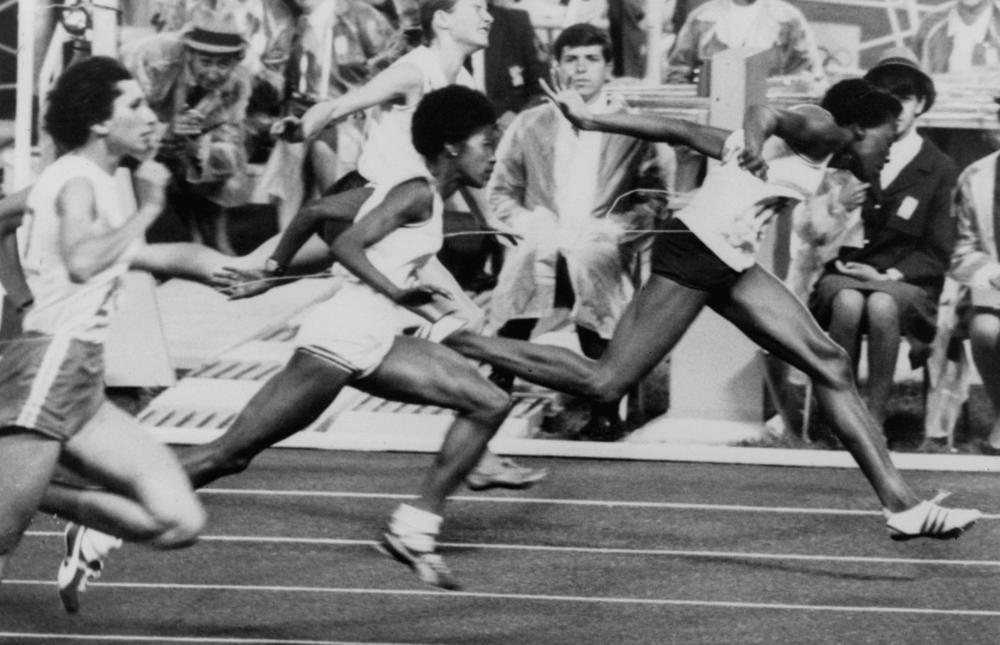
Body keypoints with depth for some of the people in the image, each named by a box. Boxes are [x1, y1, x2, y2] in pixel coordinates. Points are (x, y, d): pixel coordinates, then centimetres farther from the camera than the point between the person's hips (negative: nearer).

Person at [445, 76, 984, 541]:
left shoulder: (789, 139, 26)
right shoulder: (821, 129, 0)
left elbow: (682, 131, 23)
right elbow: (763, 113, -23)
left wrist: (591, 121, 21)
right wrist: (756, 144, -47)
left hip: (729, 264, 10)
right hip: (696, 249, -10)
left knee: (828, 363, 5)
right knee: (604, 383, -10)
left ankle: (900, 503, 4)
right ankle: (458, 345, -1)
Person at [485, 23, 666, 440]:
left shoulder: (632, 129, 12)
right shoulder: (529, 126, 18)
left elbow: (653, 202, 5)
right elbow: (499, 192, 18)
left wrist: (606, 230, -10)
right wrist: (532, 224, -1)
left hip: (599, 250, -2)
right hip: (539, 245, 2)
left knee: (591, 259, -31)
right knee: (527, 255, -28)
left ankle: (604, 408, -24)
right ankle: (497, 393, -23)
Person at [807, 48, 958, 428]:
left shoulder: (941, 171, 8)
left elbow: (937, 255, 5)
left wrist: (888, 276, -10)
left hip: (906, 285, -1)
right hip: (844, 275, 1)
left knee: (882, 304, -37)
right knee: (848, 301, -36)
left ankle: (875, 416, -28)